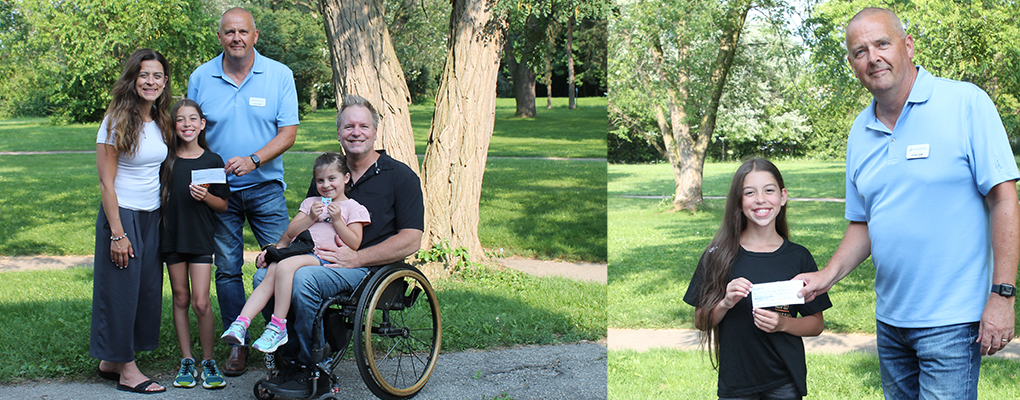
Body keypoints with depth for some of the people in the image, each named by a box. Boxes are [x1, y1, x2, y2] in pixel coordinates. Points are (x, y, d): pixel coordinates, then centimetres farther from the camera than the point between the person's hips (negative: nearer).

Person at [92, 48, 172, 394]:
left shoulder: (160, 122, 7)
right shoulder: (117, 122, -12)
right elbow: (106, 183, -13)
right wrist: (117, 233, -16)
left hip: (152, 217, 7)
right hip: (123, 215, -7)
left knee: (147, 289, 10)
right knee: (122, 290, 0)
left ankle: (111, 362, 23)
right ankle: (127, 370, 9)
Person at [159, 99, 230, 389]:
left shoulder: (212, 161, -1)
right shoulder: (167, 160, 2)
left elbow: (223, 205, 3)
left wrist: (206, 196, -16)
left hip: (201, 237, -2)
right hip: (172, 235, 2)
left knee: (201, 302, -7)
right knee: (180, 299, 8)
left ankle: (208, 362, 7)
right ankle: (186, 361, 17)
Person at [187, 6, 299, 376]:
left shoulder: (279, 75, -3)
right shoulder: (201, 78, 2)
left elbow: (288, 133, -6)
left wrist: (253, 160, -21)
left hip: (265, 186, -1)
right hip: (219, 190, 1)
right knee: (227, 269, 5)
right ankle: (237, 345, 16)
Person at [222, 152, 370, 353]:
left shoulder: (353, 208, 13)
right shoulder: (310, 202, 29)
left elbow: (354, 244, 2)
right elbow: (291, 232, 19)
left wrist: (337, 220, -6)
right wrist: (311, 217, 4)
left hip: (323, 256, -5)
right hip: (298, 250, 5)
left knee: (284, 266, -33)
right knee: (270, 274, -26)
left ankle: (278, 327, -32)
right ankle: (242, 322, -34)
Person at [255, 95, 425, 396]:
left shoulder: (400, 177, 0)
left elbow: (411, 241, -8)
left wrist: (356, 258, -18)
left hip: (370, 269, -6)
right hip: (320, 258, 6)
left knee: (304, 279, -33)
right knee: (264, 275, -20)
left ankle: (310, 370, -16)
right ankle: (289, 358, -9)